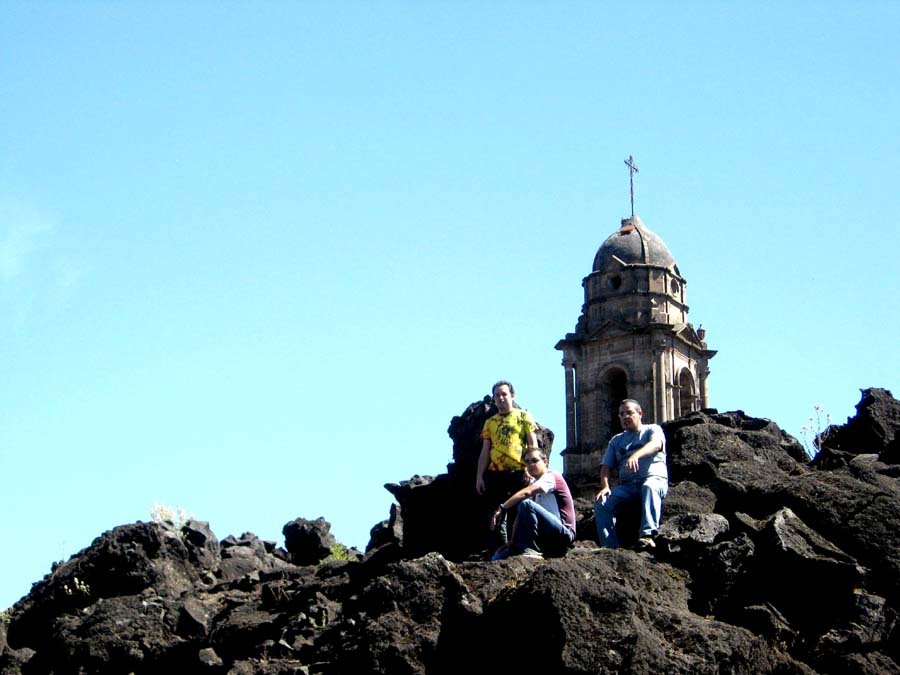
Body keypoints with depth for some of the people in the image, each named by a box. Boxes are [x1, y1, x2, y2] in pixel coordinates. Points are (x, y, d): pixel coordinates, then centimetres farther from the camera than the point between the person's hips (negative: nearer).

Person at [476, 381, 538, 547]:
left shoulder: (524, 417, 6)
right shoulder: (490, 422, 15)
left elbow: (533, 446, 1)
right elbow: (485, 452, 16)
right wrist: (479, 476, 8)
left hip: (518, 473, -3)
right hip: (495, 474, 3)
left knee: (517, 514, -1)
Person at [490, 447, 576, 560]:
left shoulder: (551, 477, -7)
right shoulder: (534, 484, 18)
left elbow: (525, 493, -25)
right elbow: (520, 516, 10)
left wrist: (502, 508, -27)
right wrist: (512, 541, 0)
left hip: (563, 534, -7)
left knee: (526, 504, -30)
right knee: (498, 558, -8)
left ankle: (530, 551, -24)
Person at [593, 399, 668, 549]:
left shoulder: (652, 430, 12)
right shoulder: (616, 440, 25)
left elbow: (655, 444, -13)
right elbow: (606, 466, 15)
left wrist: (636, 455, -34)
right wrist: (605, 486, -7)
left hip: (654, 479, -4)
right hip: (627, 485, 4)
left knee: (649, 487, -41)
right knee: (600, 503, -22)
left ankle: (647, 535, -52)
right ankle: (611, 547, -27)